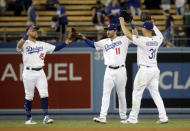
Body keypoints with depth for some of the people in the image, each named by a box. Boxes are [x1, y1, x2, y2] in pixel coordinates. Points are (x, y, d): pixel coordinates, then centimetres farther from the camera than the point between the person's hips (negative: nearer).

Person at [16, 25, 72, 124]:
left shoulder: (42, 45, 12)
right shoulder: (25, 44, -4)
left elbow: (55, 48, 11)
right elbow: (19, 46, -26)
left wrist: (66, 43, -2)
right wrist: (27, 35, -35)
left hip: (40, 72, 4)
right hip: (29, 73, -4)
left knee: (44, 95, -7)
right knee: (29, 96, 3)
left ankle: (46, 117, -6)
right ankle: (28, 118, 14)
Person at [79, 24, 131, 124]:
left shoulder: (123, 40, 3)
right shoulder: (104, 42, 12)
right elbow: (93, 44, 7)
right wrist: (85, 38, -8)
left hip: (120, 70, -2)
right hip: (109, 71, 2)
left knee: (121, 95, 5)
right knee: (106, 94, -7)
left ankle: (123, 117, 15)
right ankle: (103, 117, -13)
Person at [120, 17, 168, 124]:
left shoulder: (142, 40, -15)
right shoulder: (157, 40, 3)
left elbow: (128, 34, -11)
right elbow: (160, 35, 29)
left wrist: (122, 23, 2)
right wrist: (153, 25, 36)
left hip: (144, 70, -6)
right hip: (155, 70, 6)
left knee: (137, 93, 3)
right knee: (155, 93, 9)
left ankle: (133, 118, 7)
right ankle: (163, 117, 0)